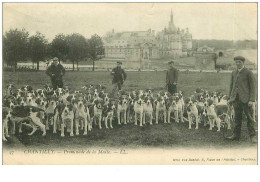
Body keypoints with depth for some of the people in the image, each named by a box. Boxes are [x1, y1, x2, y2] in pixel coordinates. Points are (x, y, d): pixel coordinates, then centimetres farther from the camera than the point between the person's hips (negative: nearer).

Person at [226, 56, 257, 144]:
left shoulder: (249, 73, -2)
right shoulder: (234, 73, 14)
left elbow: (252, 87, -4)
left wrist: (252, 100, -11)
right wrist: (230, 98, 13)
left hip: (245, 99, -5)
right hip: (236, 99, 5)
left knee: (249, 118, -2)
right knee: (237, 118, 8)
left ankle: (252, 136, 3)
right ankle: (236, 135, 13)